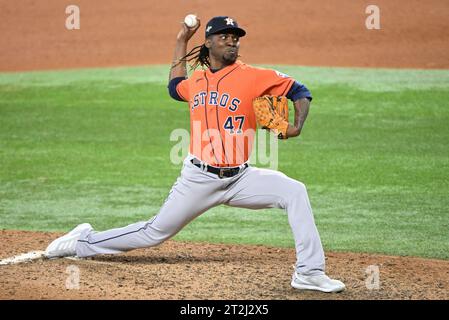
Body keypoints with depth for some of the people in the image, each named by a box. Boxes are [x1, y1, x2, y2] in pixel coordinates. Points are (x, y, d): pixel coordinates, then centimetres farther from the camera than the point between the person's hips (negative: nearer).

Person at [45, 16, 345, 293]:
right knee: (156, 232, 6)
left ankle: (309, 273, -22)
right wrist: (182, 41, 29)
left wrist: (297, 126, -16)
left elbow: (300, 91, 1)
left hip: (240, 178, -1)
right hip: (199, 178, 1)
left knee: (295, 191, -23)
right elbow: (175, 87, 33)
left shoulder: (254, 76, -4)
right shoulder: (196, 80, 8)